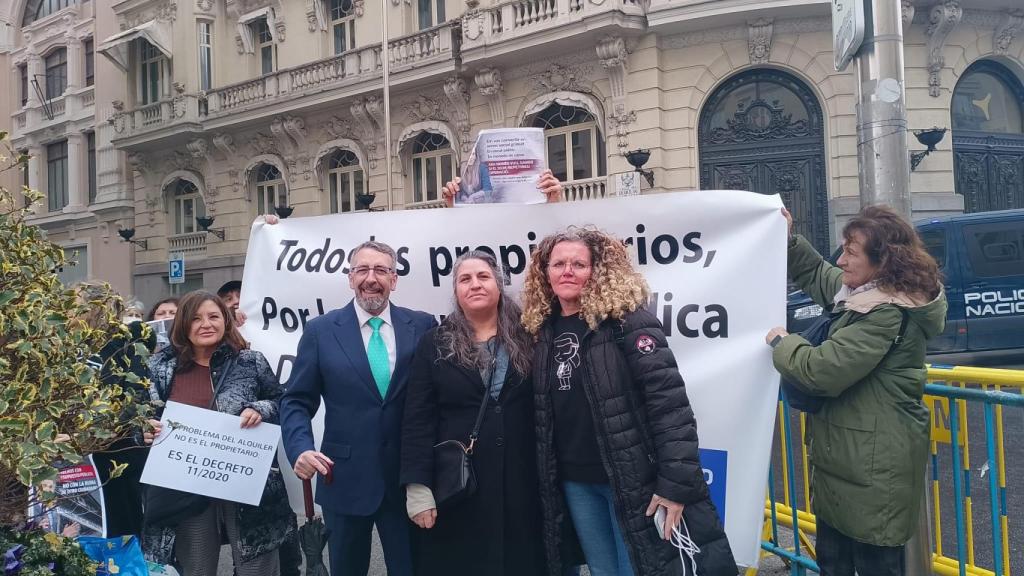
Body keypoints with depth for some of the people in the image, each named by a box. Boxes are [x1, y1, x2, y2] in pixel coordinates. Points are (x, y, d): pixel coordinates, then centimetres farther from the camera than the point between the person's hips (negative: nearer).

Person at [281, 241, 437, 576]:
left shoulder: (423, 327, 0)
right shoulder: (321, 331, 1)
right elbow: (297, 402, 1)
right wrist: (301, 449, -16)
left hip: (408, 479, 0)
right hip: (345, 479, 0)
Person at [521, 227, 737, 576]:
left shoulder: (626, 321, -12)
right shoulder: (544, 329, 6)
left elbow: (670, 402, -18)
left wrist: (676, 482, -22)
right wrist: (548, 478, 12)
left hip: (632, 479, -5)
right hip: (573, 482, 6)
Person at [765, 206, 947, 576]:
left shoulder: (887, 313, -24)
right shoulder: (863, 291, 7)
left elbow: (822, 370, -26)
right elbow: (817, 276, 27)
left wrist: (781, 343, -8)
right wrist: (788, 240, 13)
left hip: (873, 466, -10)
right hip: (848, 457, 10)